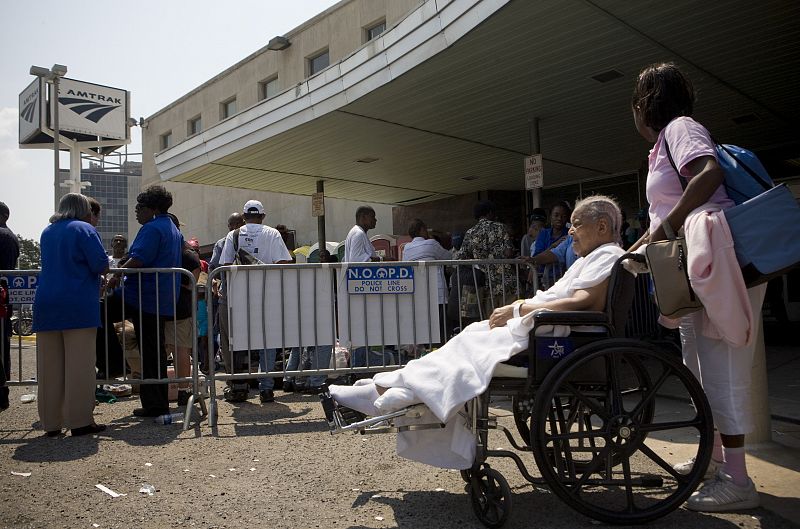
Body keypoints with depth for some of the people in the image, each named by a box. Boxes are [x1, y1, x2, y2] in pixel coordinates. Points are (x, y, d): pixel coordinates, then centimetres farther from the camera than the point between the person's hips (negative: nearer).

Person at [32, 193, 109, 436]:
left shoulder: (47, 232, 16)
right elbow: (101, 265, -11)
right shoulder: (84, 229, -3)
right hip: (78, 306, -6)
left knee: (49, 366, 9)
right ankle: (79, 421, 0)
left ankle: (51, 422, 15)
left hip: (46, 306, 6)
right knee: (79, 364, -2)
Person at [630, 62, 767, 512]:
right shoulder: (662, 147, 22)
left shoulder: (680, 126, -5)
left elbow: (711, 173, -25)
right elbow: (664, 221, 25)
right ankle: (715, 456, 28)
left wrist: (665, 229, -24)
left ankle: (736, 479, -1)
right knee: (701, 366, 15)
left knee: (721, 366, -8)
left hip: (717, 261, -10)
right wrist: (631, 253, 23)